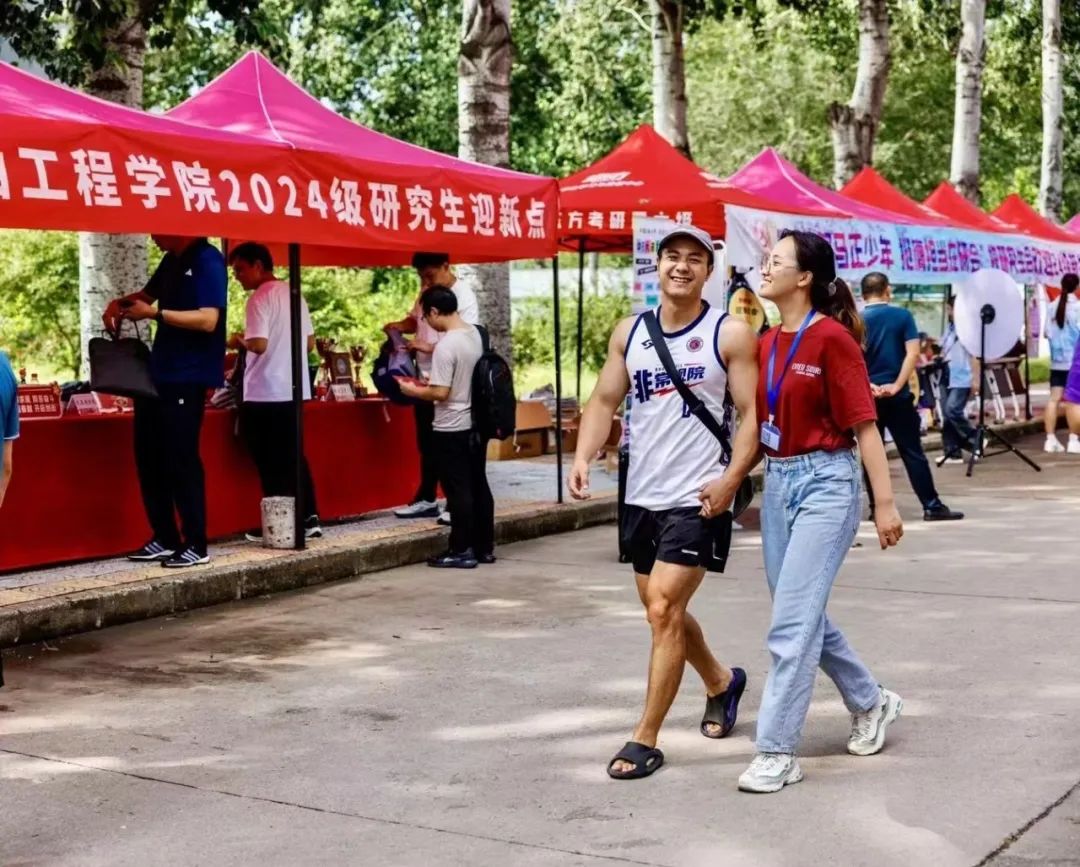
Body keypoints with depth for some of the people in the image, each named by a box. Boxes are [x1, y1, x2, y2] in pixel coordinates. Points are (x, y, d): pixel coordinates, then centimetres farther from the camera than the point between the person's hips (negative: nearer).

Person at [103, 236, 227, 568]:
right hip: (159, 372, 9)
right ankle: (165, 539, 19)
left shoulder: (207, 261, -12)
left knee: (181, 460, -6)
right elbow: (149, 294, 31)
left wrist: (153, 313, -20)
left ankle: (196, 545, 2)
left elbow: (208, 320, -22)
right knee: (149, 456, 10)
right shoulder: (172, 261, 14)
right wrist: (120, 303, 9)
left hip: (187, 378, -9)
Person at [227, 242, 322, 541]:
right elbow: (310, 343, 15)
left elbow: (258, 344, -23)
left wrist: (238, 342, -4)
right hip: (293, 389, 8)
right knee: (293, 456, 14)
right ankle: (309, 518, 13)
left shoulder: (260, 298, -13)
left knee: (270, 463, 0)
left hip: (264, 392, -8)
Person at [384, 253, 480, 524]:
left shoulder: (464, 296, -15)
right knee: (426, 443, 15)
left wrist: (429, 347, -32)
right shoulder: (427, 291, 9)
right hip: (426, 379, 8)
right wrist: (399, 325, 1)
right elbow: (416, 319, 23)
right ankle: (427, 499, 26)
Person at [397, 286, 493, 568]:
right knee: (478, 485, 13)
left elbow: (441, 393, -22)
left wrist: (413, 390, -6)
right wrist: (429, 382, 17)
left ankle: (462, 551, 3)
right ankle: (484, 547, 19)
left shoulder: (446, 345, -20)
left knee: (458, 490, -1)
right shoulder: (475, 334, 5)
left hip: (452, 429, -8)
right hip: (476, 424, 8)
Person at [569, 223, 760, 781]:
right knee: (664, 612, 18)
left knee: (663, 611, -11)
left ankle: (645, 740, -2)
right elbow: (604, 402, 11)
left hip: (698, 498, -6)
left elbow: (753, 414, -8)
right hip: (641, 496, 6)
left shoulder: (730, 333, -6)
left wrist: (731, 478, -20)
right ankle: (721, 683, 45)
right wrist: (583, 458, -6)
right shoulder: (629, 333, 7)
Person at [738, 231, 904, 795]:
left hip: (825, 483, -8)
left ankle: (777, 752, -1)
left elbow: (864, 424, -13)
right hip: (776, 482, 8)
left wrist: (885, 503, -14)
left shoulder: (831, 337, -12)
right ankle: (871, 703, 38)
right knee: (806, 615, 17)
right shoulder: (766, 343, 9)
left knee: (792, 622, -9)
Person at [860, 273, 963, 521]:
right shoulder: (902, 316, 0)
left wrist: (867, 385, -12)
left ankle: (877, 508, 8)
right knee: (913, 452, 1)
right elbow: (912, 353, -10)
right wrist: (897, 385, -13)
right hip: (897, 395, -1)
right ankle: (932, 506, 1)